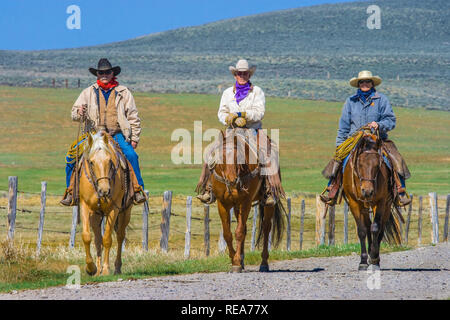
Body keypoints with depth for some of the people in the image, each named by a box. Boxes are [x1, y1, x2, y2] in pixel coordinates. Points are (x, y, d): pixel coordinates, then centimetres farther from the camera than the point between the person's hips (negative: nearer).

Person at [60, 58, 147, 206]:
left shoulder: (123, 92, 10)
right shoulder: (88, 92, 11)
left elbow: (133, 117, 12)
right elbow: (74, 113, 11)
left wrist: (134, 138, 4)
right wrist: (79, 113, -14)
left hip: (117, 134, -1)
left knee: (131, 155, -29)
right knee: (71, 157, -17)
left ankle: (138, 190, -20)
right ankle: (71, 192, -4)